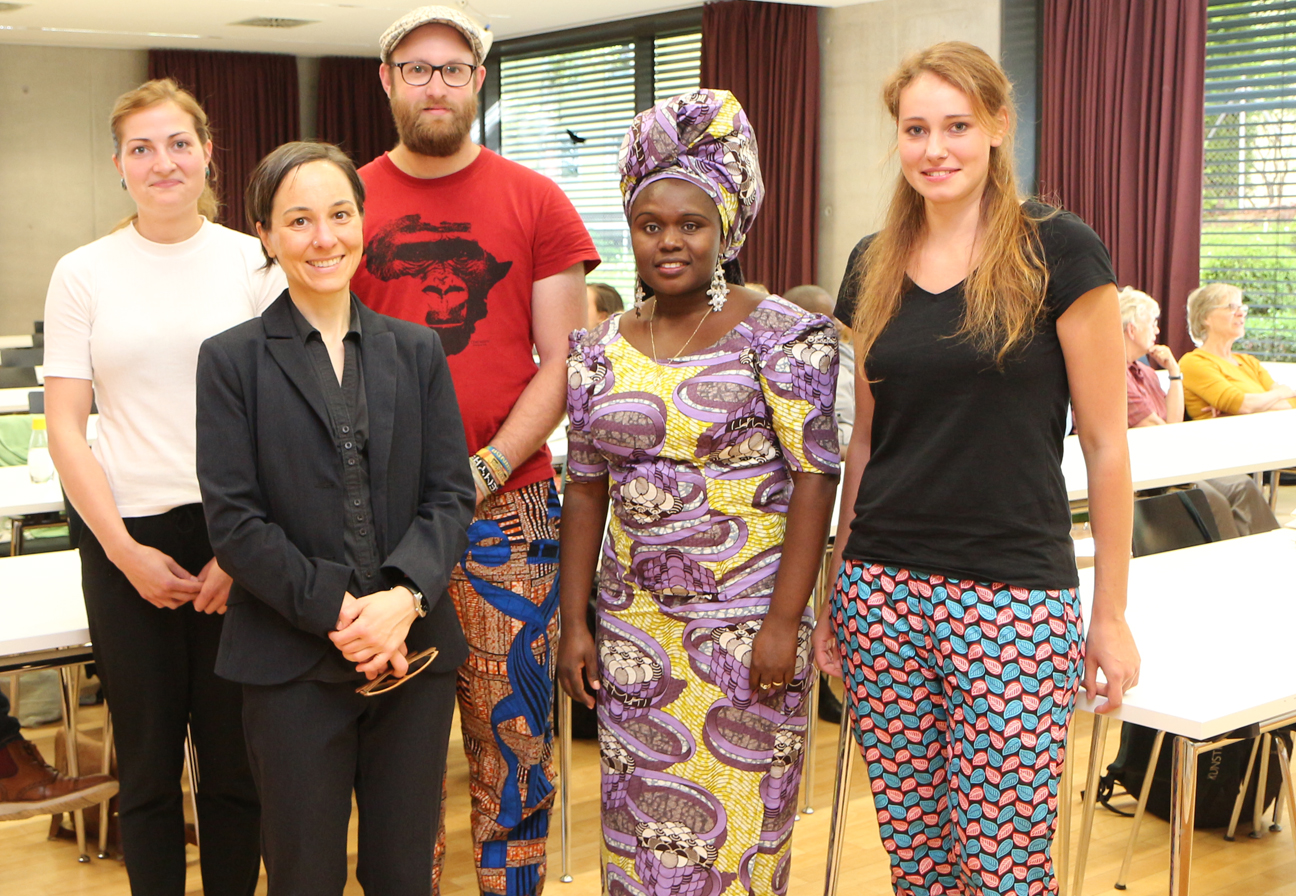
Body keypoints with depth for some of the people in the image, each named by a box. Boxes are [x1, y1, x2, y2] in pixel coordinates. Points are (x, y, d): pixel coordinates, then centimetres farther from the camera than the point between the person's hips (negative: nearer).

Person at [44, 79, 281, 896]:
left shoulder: (252, 261, 2)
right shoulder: (83, 274, 4)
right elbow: (66, 429, 2)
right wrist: (127, 552, -6)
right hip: (127, 539, 1)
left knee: (236, 757, 6)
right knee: (148, 760, 8)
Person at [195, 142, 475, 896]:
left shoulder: (417, 351, 9)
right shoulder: (232, 360, 0)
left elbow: (452, 494, 3)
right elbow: (235, 520, -6)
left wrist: (406, 596, -14)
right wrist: (334, 614, -14)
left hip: (415, 654, 3)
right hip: (293, 663, -2)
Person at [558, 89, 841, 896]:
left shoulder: (779, 334, -7)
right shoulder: (603, 350, 7)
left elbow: (815, 475, -11)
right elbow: (586, 490, 10)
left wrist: (785, 622, -15)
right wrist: (575, 623, 6)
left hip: (748, 623, -4)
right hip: (634, 627, 4)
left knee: (740, 818, 4)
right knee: (641, 824, 11)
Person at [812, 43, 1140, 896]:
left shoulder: (1058, 251, -7)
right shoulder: (875, 266, 8)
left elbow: (1106, 443, -5)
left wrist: (1112, 614, -4)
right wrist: (833, 588, 15)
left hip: (1013, 595, -4)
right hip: (882, 591, 5)